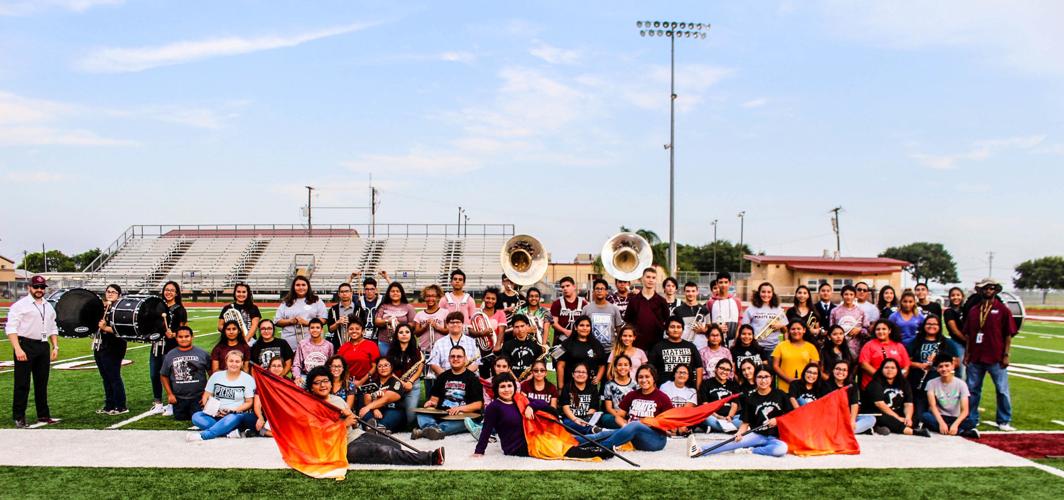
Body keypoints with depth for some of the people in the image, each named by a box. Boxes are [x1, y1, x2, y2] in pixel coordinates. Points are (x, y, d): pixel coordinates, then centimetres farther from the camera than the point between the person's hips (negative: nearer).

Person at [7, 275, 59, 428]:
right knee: (22, 383, -3)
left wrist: (55, 347, 12)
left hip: (43, 347, 6)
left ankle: (43, 415, 20)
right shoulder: (20, 305, -6)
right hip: (25, 346, -6)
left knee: (42, 383, 12)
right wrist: (18, 349, -21)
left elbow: (53, 329, 21)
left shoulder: (48, 307, 16)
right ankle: (18, 418, 3)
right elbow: (11, 328, -12)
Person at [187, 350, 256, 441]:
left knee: (233, 418, -39)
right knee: (196, 417, -24)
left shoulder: (248, 379, 3)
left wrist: (234, 410, -15)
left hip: (237, 415, -4)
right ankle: (232, 432, -33)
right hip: (215, 415, 4)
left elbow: (249, 402, 1)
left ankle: (203, 435, -43)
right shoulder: (216, 376, 10)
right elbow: (206, 396, 11)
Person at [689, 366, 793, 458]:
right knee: (737, 441, -28)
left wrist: (777, 420, -11)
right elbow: (746, 423, 3)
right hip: (757, 435, 1)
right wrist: (740, 433, -18)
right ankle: (700, 450, -41)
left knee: (782, 449, -37)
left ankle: (749, 450, -21)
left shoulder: (780, 395, 3)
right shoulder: (750, 399, 5)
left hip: (776, 436, -1)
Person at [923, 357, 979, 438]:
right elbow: (932, 406, -16)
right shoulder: (932, 383, -5)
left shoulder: (961, 384, -6)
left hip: (954, 419, -1)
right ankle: (960, 432, -35)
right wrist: (941, 423, -32)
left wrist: (955, 424, -30)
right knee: (925, 416, -34)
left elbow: (965, 410, -13)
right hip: (938, 417, 1)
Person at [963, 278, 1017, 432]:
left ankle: (1004, 421, 13)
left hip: (996, 358, -4)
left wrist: (1006, 355, -7)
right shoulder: (973, 310, 9)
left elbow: (1009, 334, -2)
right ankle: (971, 420, 19)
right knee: (972, 389, 9)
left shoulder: (1002, 310, -1)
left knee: (1002, 390, 2)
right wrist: (967, 353, 8)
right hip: (975, 357, 4)